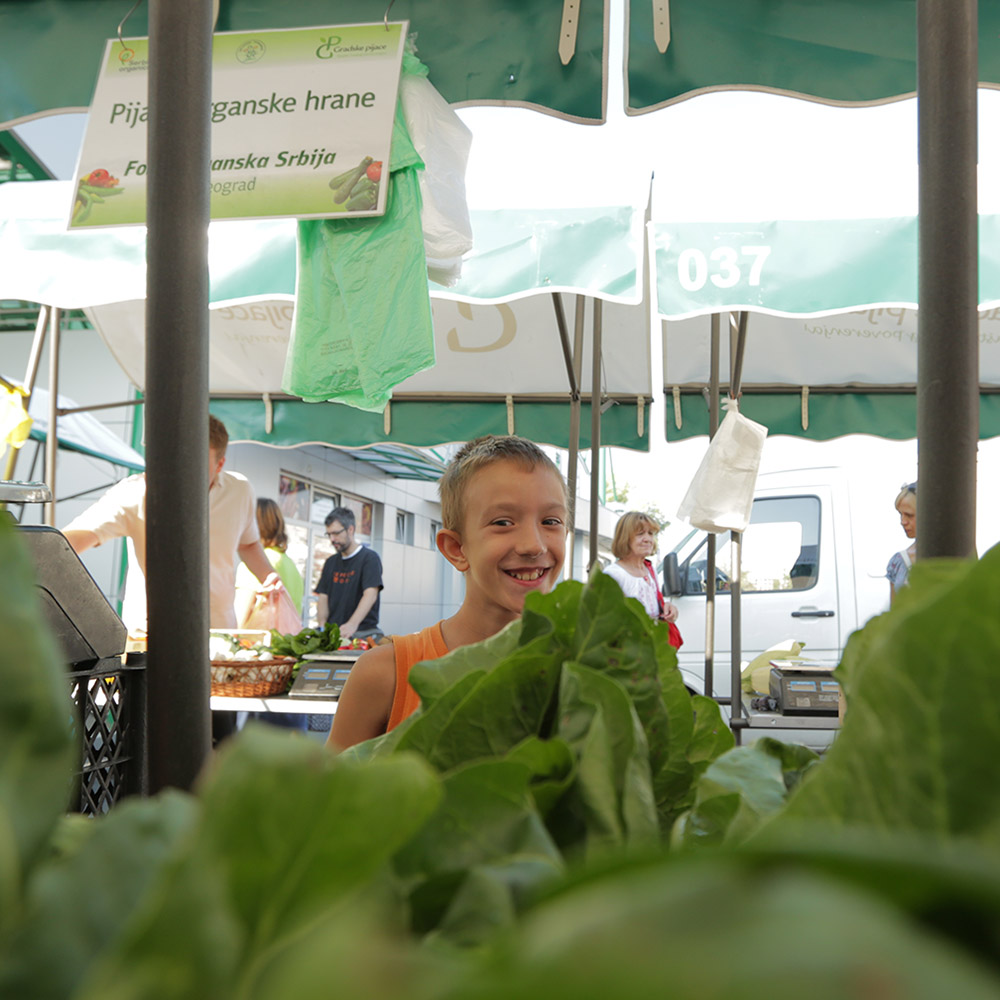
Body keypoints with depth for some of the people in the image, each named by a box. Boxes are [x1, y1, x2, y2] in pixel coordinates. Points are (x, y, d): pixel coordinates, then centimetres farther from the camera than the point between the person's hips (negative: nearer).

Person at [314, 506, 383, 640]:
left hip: (362, 633, -5)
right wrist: (322, 627, -4)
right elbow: (323, 598, 15)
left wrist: (353, 624, -31)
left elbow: (371, 594, -16)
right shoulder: (331, 563, 18)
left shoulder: (369, 558, -3)